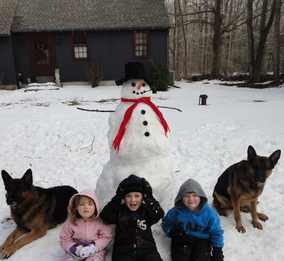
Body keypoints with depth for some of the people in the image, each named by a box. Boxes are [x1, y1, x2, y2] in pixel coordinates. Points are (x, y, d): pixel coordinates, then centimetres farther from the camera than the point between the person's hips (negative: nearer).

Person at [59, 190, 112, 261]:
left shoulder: (100, 221, -11)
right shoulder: (71, 221, -8)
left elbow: (107, 236, -4)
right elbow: (64, 239, 0)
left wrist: (94, 247, -19)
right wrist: (74, 248, -18)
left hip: (95, 250, -1)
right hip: (76, 250, 2)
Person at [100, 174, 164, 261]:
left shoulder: (146, 210, 13)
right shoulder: (119, 210, 10)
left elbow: (159, 214, -5)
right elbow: (105, 216, -7)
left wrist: (149, 196, -7)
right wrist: (118, 196, -10)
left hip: (146, 248, 1)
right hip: (123, 251, -1)